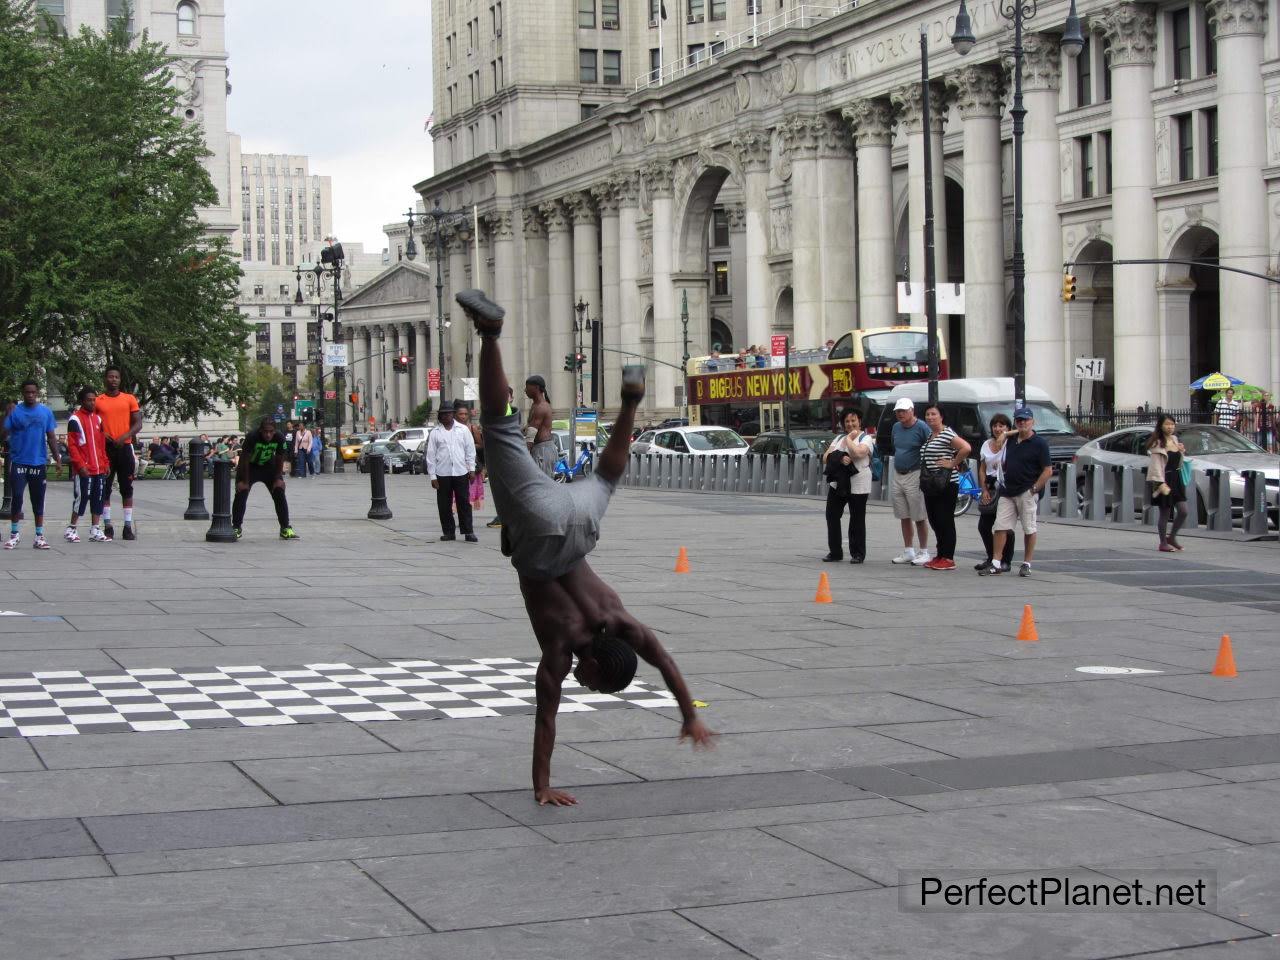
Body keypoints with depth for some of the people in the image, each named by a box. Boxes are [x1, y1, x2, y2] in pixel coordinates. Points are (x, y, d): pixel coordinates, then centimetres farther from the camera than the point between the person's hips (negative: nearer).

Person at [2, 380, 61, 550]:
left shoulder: (46, 412, 5)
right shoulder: (15, 411, -1)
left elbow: (51, 437, 9)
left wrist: (57, 458, 2)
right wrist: (6, 415, -18)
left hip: (39, 463, 2)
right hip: (18, 462, -2)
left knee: (38, 500, 7)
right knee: (17, 498, -5)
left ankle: (39, 536, 12)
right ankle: (14, 534, 5)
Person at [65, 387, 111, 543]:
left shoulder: (97, 418, 15)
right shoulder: (75, 419, -6)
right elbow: (72, 445, -10)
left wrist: (105, 463, 13)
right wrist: (80, 465, -16)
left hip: (99, 468, 7)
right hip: (83, 470, -7)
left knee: (98, 499, 7)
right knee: (81, 498, -5)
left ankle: (95, 531, 12)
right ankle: (70, 530, 5)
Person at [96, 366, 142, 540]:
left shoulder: (130, 399, 6)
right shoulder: (97, 401, 5)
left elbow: (138, 423, 2)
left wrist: (125, 436, -14)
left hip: (124, 447, 0)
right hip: (105, 448, 0)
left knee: (127, 488, 2)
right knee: (105, 488, 2)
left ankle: (128, 527, 4)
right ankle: (107, 526, 8)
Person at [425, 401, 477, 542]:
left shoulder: (463, 430, 8)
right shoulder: (435, 433, 6)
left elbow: (470, 450, 9)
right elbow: (430, 456, 4)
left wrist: (471, 469, 1)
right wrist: (432, 476, -1)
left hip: (461, 472, 0)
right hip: (442, 474, 0)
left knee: (464, 503, -1)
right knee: (444, 505, 4)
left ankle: (468, 532, 0)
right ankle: (448, 532, 13)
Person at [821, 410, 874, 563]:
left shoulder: (865, 438, -1)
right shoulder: (839, 438, 16)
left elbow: (858, 453, -22)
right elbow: (826, 457, 6)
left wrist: (849, 439, -8)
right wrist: (840, 458, -12)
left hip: (858, 486, -5)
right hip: (837, 483, 5)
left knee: (857, 520, 1)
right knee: (832, 516, 3)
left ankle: (857, 554, 11)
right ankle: (834, 552, 12)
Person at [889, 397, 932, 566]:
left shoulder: (921, 428, -12)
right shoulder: (896, 427, 11)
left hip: (915, 476, -7)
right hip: (898, 475, 7)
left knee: (919, 517, -3)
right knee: (904, 516, 11)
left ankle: (924, 552, 3)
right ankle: (908, 552, 19)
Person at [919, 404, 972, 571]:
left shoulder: (947, 434, -11)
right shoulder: (929, 435, 16)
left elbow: (966, 448, -24)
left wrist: (953, 463, -16)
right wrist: (924, 482, 14)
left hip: (946, 484, -9)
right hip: (930, 485, 9)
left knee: (945, 520, -6)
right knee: (934, 520, 11)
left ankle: (948, 559, -2)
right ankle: (940, 556, 19)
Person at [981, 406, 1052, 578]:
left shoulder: (1039, 443, -7)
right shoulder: (1011, 440, 12)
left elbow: (1048, 471, -10)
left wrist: (1034, 489, -14)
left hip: (1027, 493, -6)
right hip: (1007, 492, 6)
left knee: (1029, 529, 3)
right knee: (1001, 528, 1)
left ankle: (1026, 564, 11)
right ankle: (995, 564, 2)